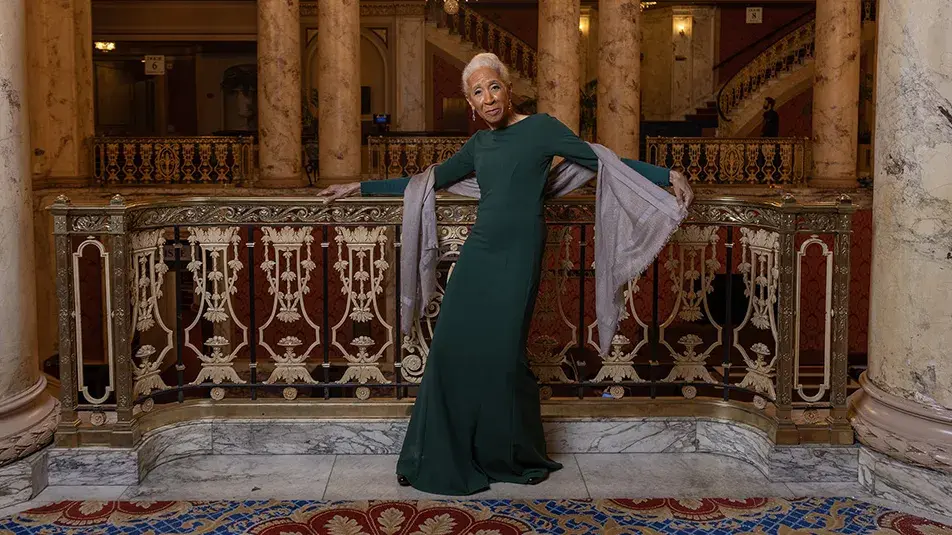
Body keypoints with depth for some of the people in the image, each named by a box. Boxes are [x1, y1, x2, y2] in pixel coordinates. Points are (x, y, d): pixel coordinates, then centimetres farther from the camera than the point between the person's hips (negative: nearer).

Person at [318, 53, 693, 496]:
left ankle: (519, 458, 16)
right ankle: (440, 458, 10)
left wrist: (667, 175, -11)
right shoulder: (478, 145, 15)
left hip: (516, 259, -5)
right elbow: (429, 181, 24)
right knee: (452, 349, -1)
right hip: (477, 255, 5)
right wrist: (360, 187, 26)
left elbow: (602, 162, -2)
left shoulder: (540, 128, 0)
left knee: (501, 355, -6)